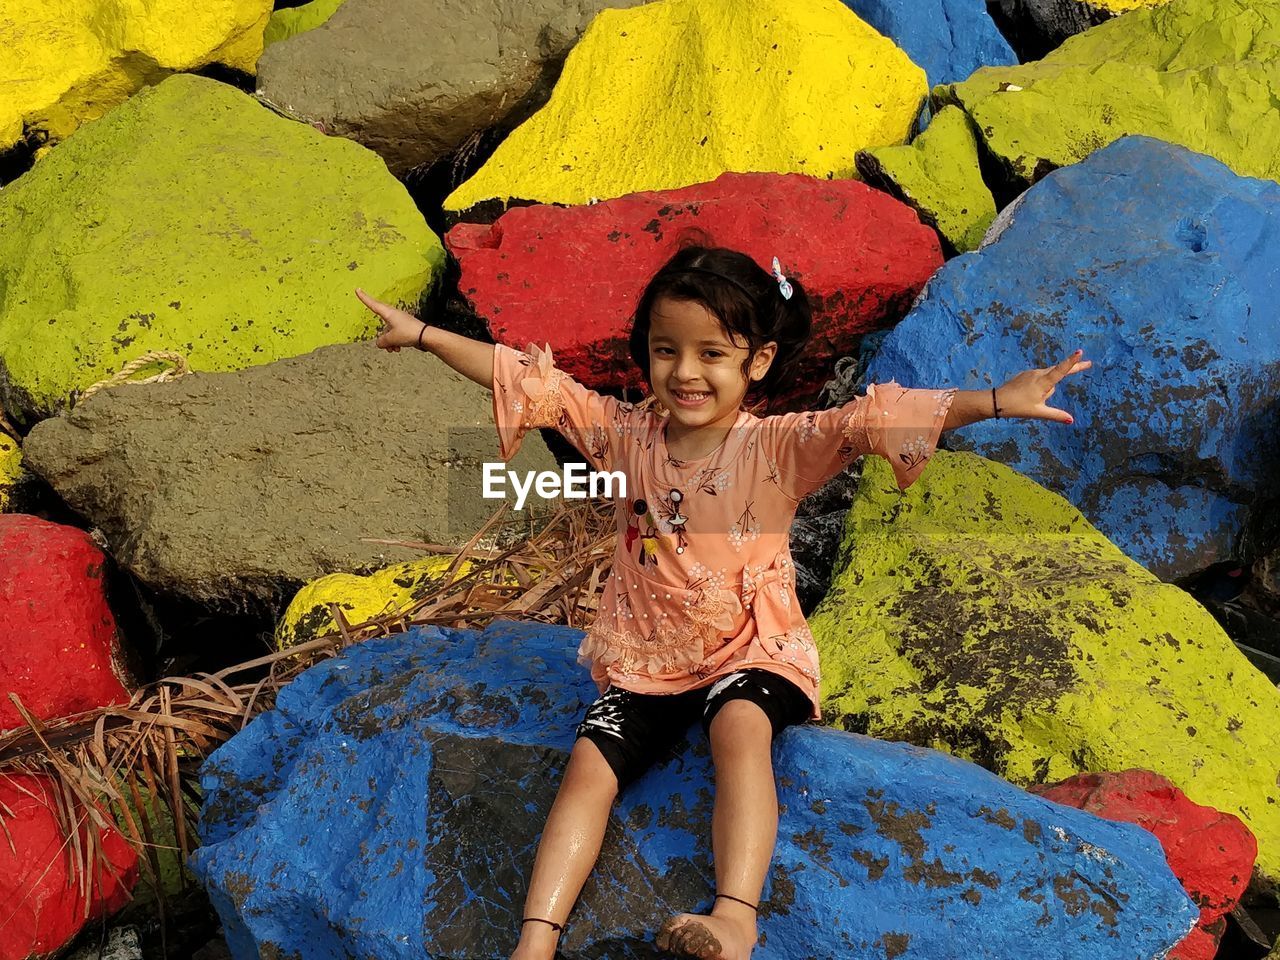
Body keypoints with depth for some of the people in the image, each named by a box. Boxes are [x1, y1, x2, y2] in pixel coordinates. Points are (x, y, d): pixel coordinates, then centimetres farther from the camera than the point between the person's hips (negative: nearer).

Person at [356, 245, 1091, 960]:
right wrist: (426, 335, 3)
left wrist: (993, 402, -33)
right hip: (644, 660, 3)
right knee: (590, 766, -15)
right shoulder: (624, 434, 0)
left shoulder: (780, 447, -10)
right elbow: (531, 383, 2)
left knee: (741, 730, -34)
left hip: (750, 651, -3)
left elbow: (874, 417, -23)